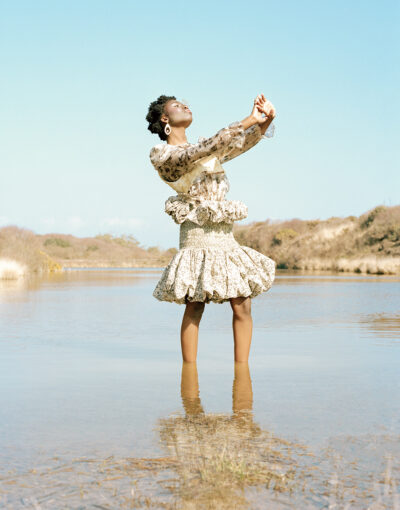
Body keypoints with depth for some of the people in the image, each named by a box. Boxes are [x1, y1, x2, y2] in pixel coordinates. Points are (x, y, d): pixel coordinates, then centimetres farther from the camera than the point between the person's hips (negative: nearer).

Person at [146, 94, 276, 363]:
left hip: (225, 237, 7)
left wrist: (266, 120, -5)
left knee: (243, 307, 1)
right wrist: (250, 119, -17)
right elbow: (205, 149, -17)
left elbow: (245, 142, 16)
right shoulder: (162, 154, -3)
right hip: (198, 236, -7)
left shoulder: (204, 148, 20)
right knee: (194, 309, -3)